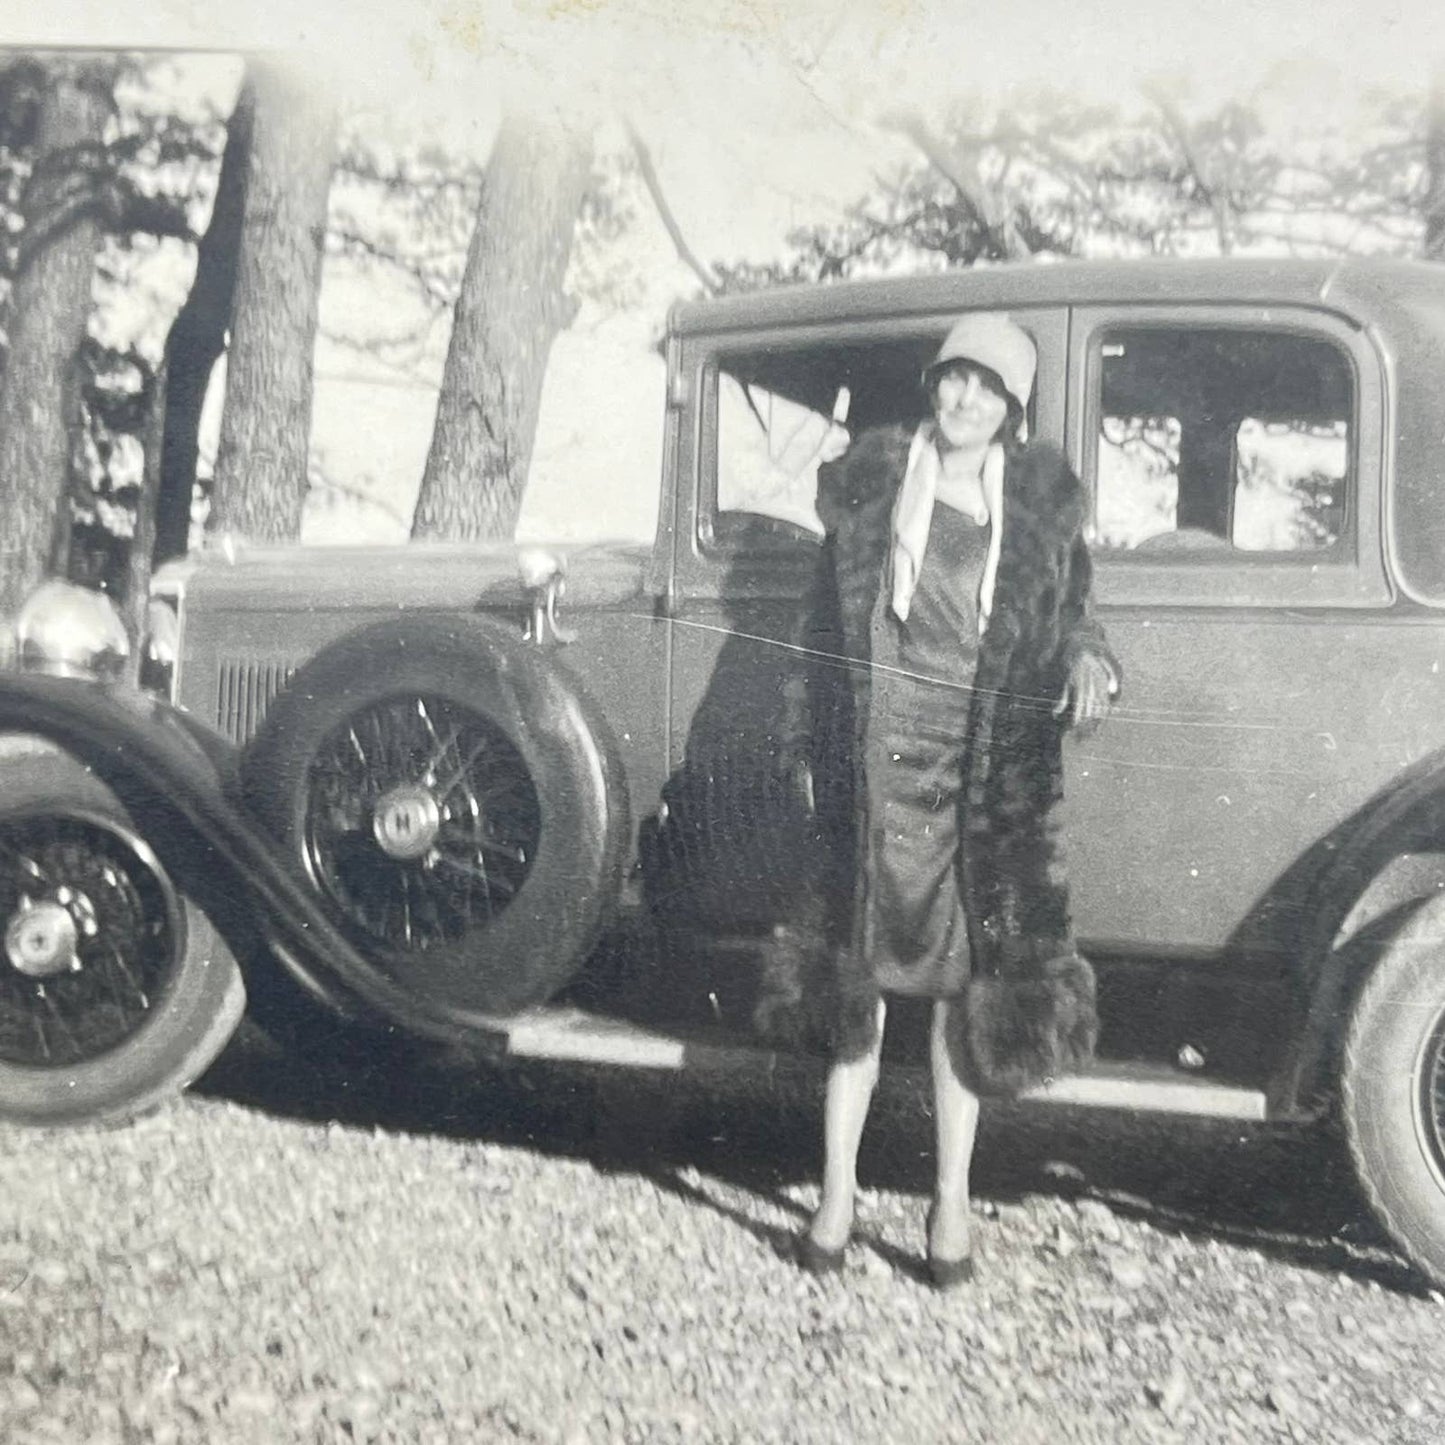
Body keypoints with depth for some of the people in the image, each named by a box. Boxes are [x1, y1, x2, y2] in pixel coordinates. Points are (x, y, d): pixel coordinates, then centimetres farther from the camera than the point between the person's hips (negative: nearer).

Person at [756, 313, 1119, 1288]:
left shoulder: (1043, 498, 6)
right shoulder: (870, 479, 5)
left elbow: (1070, 613, 10)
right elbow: (831, 622, 7)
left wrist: (1090, 659, -14)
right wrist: (815, 747, 4)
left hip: (988, 772, 1)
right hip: (881, 759, 0)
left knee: (969, 980, 6)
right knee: (859, 975, 4)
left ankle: (953, 1198, 19)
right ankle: (839, 1192, 16)